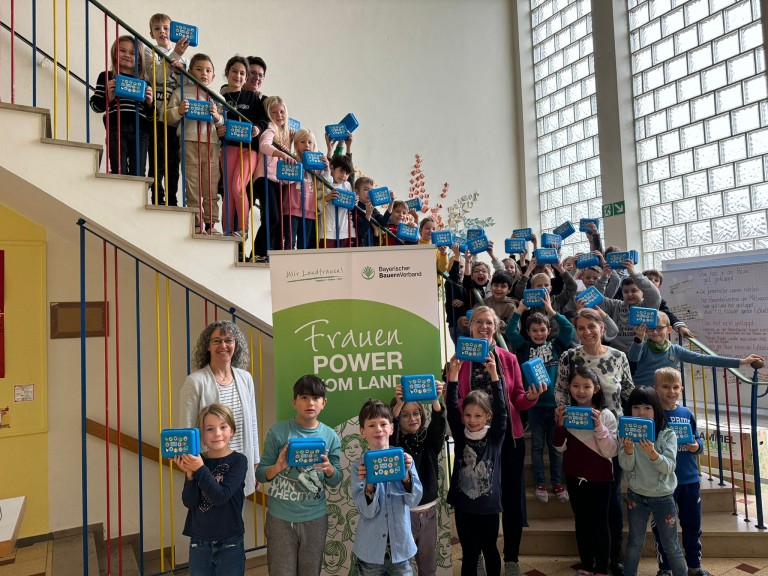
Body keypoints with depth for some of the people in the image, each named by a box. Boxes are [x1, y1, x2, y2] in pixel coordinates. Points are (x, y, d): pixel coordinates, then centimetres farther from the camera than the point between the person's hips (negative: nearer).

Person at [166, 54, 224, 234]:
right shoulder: (181, 92, 9)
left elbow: (222, 123, 15)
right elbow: (168, 118, 7)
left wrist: (217, 116, -6)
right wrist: (179, 111, -13)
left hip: (212, 143, 3)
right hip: (190, 142, -2)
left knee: (211, 187, 4)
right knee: (193, 185, -2)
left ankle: (210, 224, 11)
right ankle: (196, 224, 4)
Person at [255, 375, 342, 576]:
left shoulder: (330, 437, -2)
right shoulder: (278, 432, -9)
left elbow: (335, 481, 3)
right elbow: (260, 474, -5)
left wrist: (329, 469, -18)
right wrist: (277, 468, -26)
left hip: (315, 518, 2)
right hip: (280, 518, -2)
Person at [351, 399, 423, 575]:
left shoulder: (404, 459, -5)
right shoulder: (359, 465, -8)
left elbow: (413, 501, -9)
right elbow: (367, 511, -13)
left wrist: (406, 475, -26)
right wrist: (369, 485, -30)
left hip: (401, 547, 1)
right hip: (369, 550, -1)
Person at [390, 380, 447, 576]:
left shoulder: (428, 440, 0)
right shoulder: (393, 443, -7)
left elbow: (438, 426, -19)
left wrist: (435, 400, -40)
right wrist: (398, 403, -46)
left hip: (429, 512, 3)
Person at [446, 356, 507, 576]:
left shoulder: (495, 437, -7)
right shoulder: (460, 436, -4)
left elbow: (501, 409, -18)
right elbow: (451, 409, -13)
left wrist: (494, 374, -29)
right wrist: (454, 374, -23)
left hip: (488, 506, -1)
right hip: (463, 506, 1)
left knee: (489, 550, 18)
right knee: (469, 554, 10)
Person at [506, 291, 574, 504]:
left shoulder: (556, 345, 3)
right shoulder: (525, 348, 1)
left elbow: (568, 328, -8)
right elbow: (510, 331, -10)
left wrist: (551, 310, -10)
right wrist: (520, 309, -12)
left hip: (555, 402, 1)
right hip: (534, 402, -1)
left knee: (555, 445, 13)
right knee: (537, 445, 11)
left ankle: (557, 483, 27)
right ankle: (540, 484, 22)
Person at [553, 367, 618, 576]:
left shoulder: (606, 415, -12)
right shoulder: (566, 412, -1)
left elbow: (611, 452, -16)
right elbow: (560, 447, -2)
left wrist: (599, 427, -27)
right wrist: (560, 425, -18)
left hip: (599, 477, -3)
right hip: (574, 475, 3)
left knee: (599, 522, 8)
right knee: (581, 521, 15)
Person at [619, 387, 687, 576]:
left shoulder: (668, 434, -12)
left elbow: (669, 467, -20)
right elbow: (626, 466, -13)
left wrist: (652, 453, -38)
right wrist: (628, 450, -34)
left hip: (663, 497, -2)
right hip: (636, 495, 2)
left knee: (671, 546, 11)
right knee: (635, 542, 17)